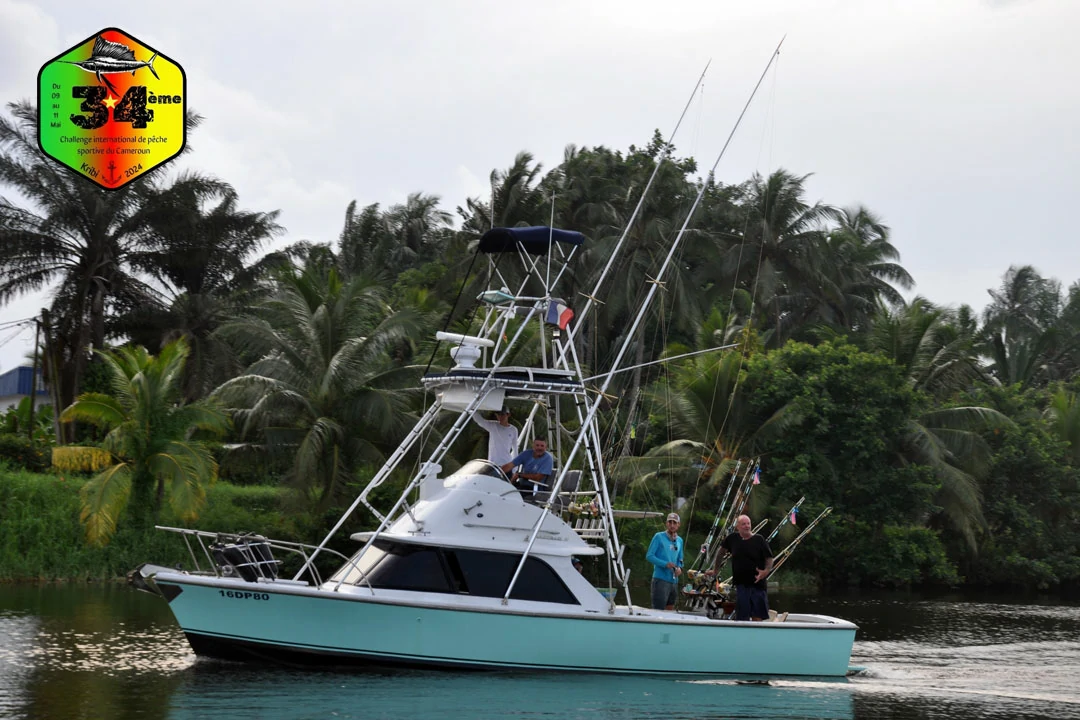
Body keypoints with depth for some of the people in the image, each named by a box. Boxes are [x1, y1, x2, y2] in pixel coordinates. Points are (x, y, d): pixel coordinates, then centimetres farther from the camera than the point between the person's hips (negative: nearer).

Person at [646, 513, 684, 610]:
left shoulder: (679, 540, 14)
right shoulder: (659, 537, -3)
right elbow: (649, 556, -7)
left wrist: (679, 568, -1)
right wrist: (665, 564, -19)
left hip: (674, 580, 7)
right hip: (661, 579, -7)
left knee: (670, 610, 13)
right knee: (658, 611, -12)